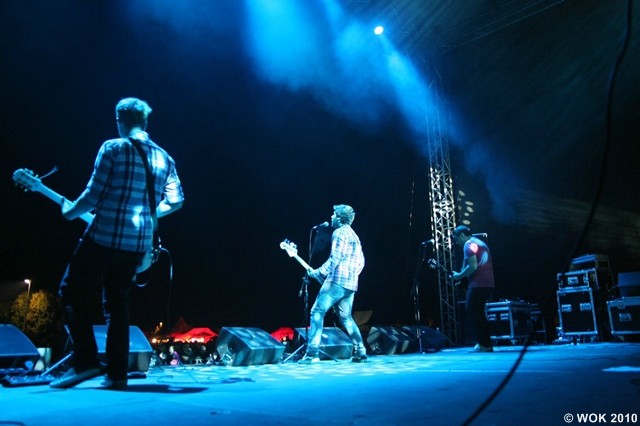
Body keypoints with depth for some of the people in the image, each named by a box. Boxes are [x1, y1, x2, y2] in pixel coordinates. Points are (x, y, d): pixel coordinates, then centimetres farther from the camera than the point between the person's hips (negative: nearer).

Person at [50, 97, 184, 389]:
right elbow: (176, 200, 10)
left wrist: (70, 211, 10)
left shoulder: (113, 148, -6)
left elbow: (93, 196, -9)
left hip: (106, 237, -5)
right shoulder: (164, 157, 10)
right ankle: (116, 373, 15)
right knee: (117, 304, 15)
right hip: (139, 243, 6)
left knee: (73, 293, 11)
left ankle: (85, 362, 5)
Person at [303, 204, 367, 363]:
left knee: (317, 312, -5)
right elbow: (361, 262, 20)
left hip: (337, 280, -9)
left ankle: (312, 353, -10)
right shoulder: (355, 236, 22)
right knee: (346, 317, 17)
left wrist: (318, 273, -7)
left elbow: (335, 259, -15)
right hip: (351, 284, 9)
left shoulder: (339, 233, -6)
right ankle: (360, 351, 12)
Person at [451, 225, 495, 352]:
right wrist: (462, 275, 21)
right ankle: (487, 344, 16)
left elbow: (473, 266, -19)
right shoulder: (480, 242, 22)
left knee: (472, 312, -3)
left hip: (478, 284, -10)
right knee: (479, 313, 15)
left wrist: (459, 276, -6)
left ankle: (484, 344, -3)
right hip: (488, 283, 10)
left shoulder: (468, 244, -8)